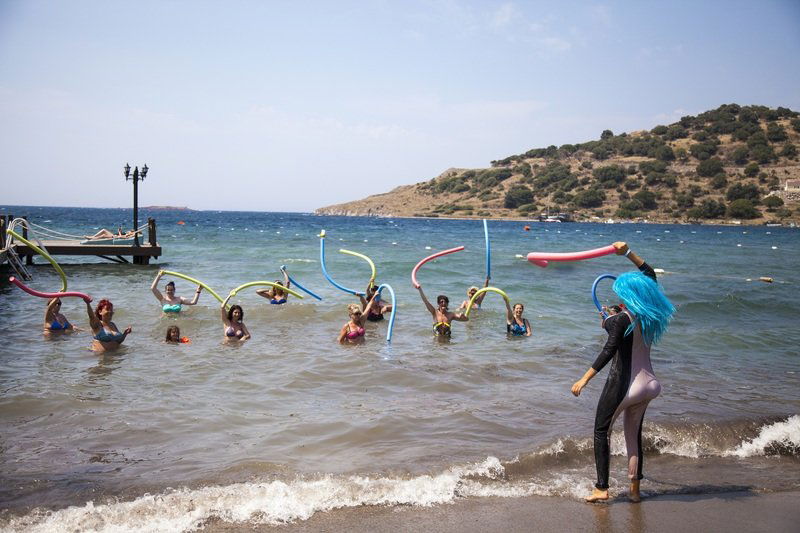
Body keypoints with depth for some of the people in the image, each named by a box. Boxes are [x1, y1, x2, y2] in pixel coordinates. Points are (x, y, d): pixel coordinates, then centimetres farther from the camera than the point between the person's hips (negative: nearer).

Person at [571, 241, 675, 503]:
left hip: (622, 385, -7)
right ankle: (634, 489, 22)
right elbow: (649, 274, 17)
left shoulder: (622, 319, -16)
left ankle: (602, 488, 6)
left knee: (601, 431, 8)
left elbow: (608, 351, -23)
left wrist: (584, 379, -21)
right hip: (647, 384, 7)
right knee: (634, 433, 18)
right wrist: (628, 253, 18)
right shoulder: (652, 315, 4)